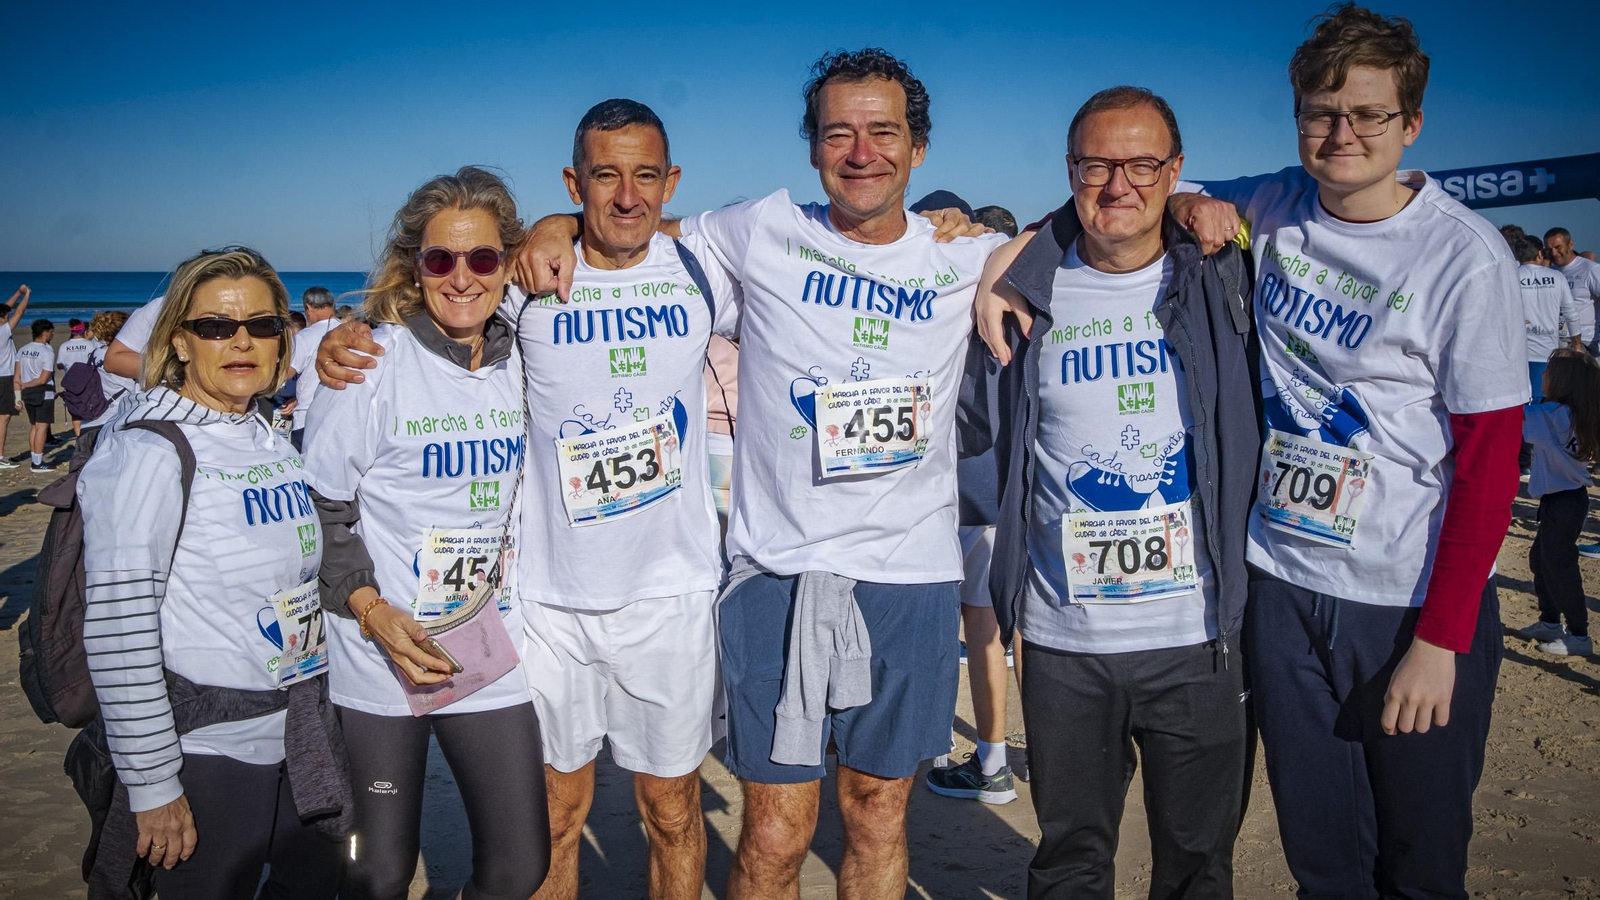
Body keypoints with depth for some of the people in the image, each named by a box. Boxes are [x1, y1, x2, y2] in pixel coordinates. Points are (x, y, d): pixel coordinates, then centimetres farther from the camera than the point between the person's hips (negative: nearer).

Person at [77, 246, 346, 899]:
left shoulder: (274, 440, 7)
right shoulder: (147, 449, -16)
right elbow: (117, 631, -19)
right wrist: (151, 785, -18)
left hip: (304, 734, 7)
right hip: (208, 746, -7)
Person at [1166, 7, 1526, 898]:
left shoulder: (1466, 256, -11)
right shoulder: (1270, 208, 2)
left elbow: (1490, 463, -10)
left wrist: (1442, 637, -13)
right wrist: (1193, 209, -6)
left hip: (1415, 601, -3)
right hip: (1280, 582, 3)